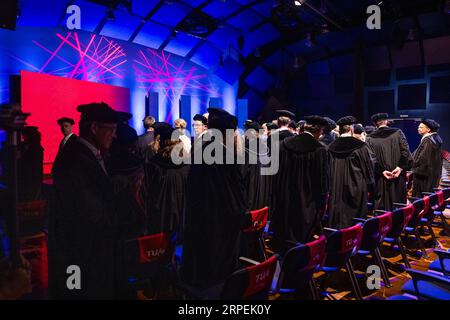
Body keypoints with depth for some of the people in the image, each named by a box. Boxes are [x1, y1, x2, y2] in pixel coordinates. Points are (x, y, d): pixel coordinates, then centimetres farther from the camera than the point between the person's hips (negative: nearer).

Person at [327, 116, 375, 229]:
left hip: (335, 193, 3)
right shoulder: (361, 147, -8)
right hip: (356, 193, -2)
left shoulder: (331, 148, -1)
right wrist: (370, 187, 12)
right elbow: (369, 168, -1)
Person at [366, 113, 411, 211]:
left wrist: (381, 171, -9)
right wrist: (401, 167, -9)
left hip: (381, 179, -1)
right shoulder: (398, 133, 1)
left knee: (382, 207, 6)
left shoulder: (370, 138, -3)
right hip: (399, 177, 1)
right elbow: (406, 151, -8)